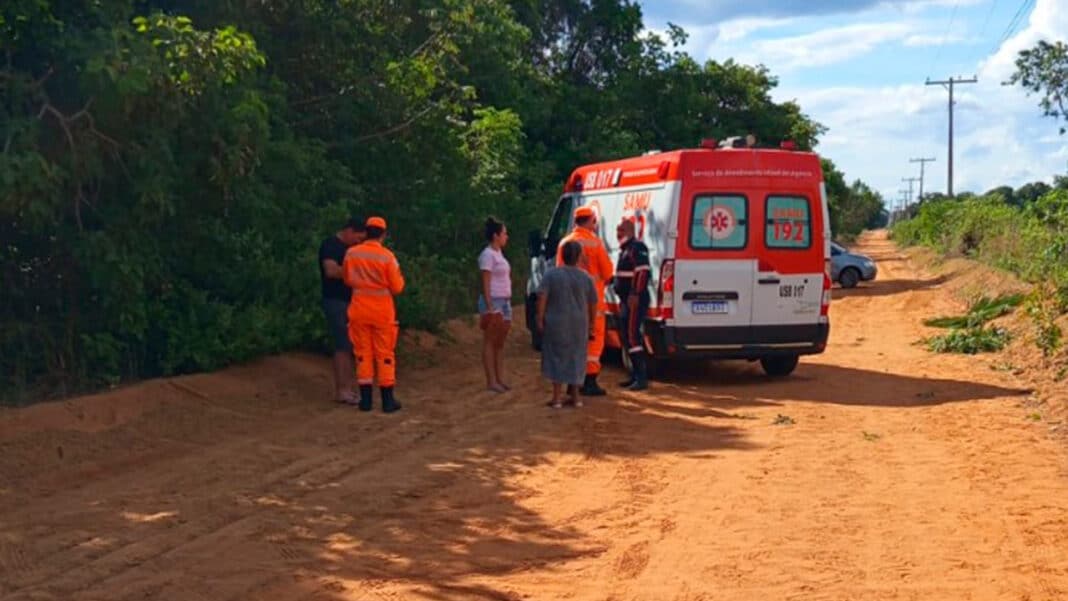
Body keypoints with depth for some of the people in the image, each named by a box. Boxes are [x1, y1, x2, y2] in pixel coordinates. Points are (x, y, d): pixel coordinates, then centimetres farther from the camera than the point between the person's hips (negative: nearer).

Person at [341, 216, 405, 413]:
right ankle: (388, 400, 5)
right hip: (382, 311, -2)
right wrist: (400, 278, 13)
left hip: (359, 310, 2)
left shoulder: (351, 253, -3)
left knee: (363, 353, 10)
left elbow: (348, 280, 10)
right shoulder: (387, 256, -12)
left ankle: (365, 399, 9)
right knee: (385, 354, 5)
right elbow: (397, 287, -7)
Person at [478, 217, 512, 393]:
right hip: (493, 302, -9)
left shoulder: (499, 253, 15)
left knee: (500, 342, 11)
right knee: (490, 342, -3)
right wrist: (490, 308, -19)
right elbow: (485, 283, -15)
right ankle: (491, 381, 0)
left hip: (504, 302, 9)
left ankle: (500, 379, 16)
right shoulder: (487, 255, -12)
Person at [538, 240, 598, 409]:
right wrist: (591, 324, 14)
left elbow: (542, 297, -15)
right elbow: (594, 303, 3)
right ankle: (575, 395, 20)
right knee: (575, 357, 14)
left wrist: (540, 319, -8)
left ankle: (557, 397, 6)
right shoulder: (585, 277, -1)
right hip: (578, 325, 2)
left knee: (557, 358, 7)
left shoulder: (551, 274, -7)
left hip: (556, 324, -2)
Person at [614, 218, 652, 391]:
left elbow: (643, 272, -22)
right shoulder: (625, 249, 20)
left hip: (635, 300, -11)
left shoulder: (637, 247, -12)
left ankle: (642, 378, -15)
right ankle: (635, 375, 20)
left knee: (632, 335, -14)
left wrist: (635, 294, -27)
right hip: (626, 300, 11)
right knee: (625, 336, 13)